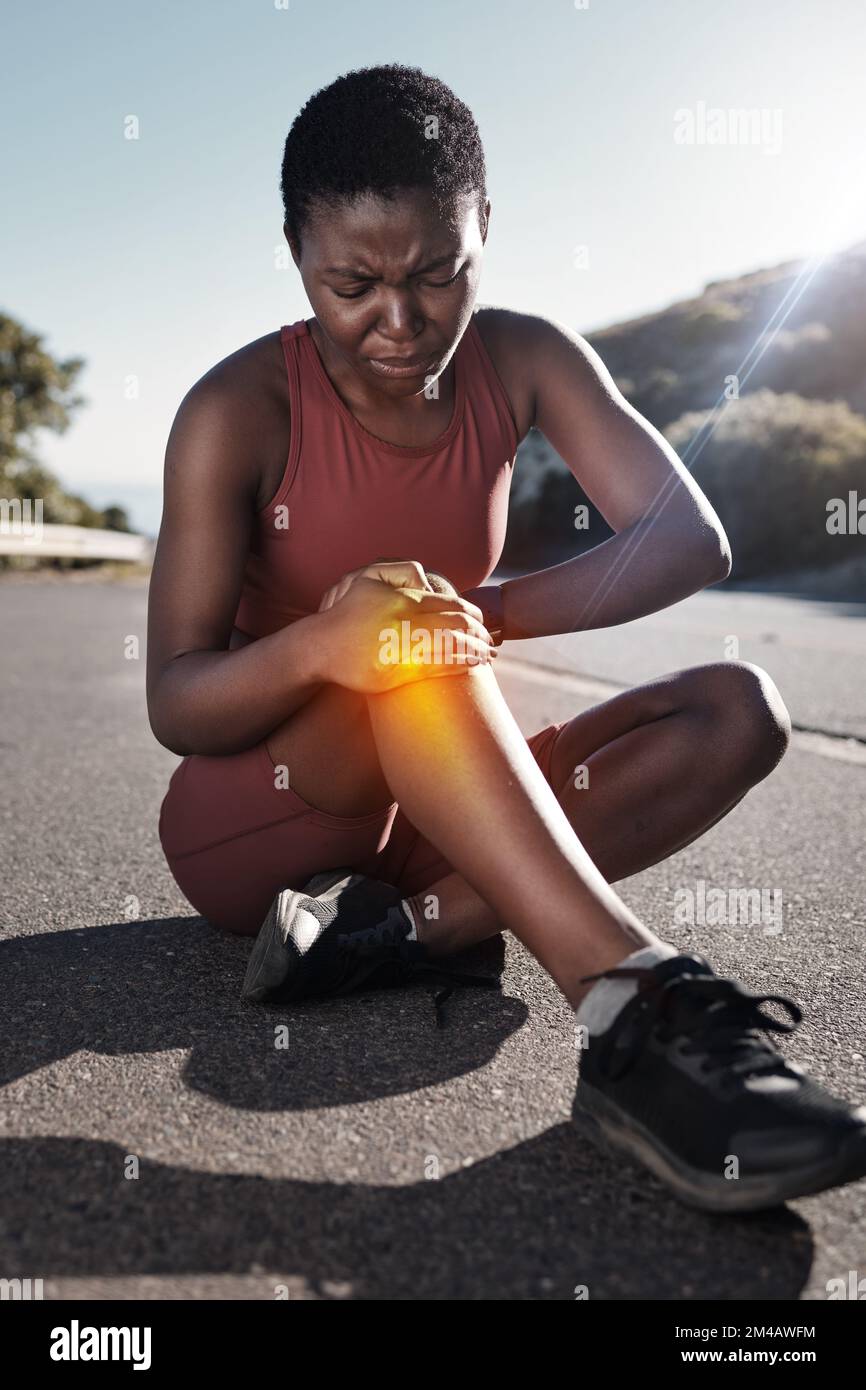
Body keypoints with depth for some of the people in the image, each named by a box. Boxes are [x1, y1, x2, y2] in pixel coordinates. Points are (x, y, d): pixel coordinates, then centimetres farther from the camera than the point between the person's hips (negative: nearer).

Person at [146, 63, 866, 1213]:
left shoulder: (524, 361, -3)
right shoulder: (240, 410, -13)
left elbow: (692, 537, -15)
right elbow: (173, 705, -15)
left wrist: (486, 615, -33)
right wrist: (317, 643, -37)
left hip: (429, 813, 4)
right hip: (252, 821, -3)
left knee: (738, 711, -14)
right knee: (409, 648, -34)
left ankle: (397, 925, -28)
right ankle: (632, 1010, -42)